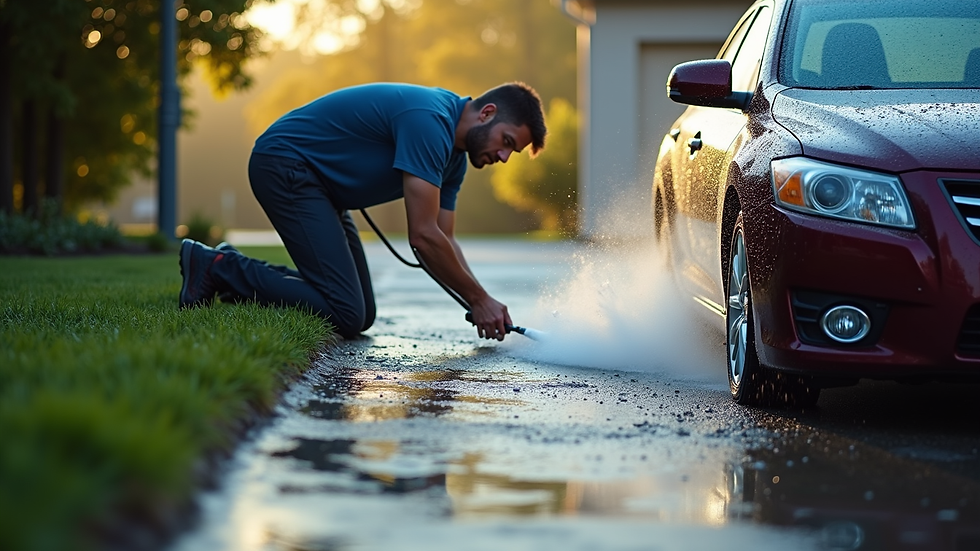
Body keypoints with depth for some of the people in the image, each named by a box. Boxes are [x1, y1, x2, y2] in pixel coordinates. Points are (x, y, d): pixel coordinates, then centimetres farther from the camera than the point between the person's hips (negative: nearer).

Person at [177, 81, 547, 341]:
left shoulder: (455, 155, 8)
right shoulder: (429, 120, -24)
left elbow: (443, 240, 12)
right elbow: (423, 236, -25)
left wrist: (482, 304, -3)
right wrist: (479, 300, -15)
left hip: (318, 184, 11)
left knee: (362, 315, 10)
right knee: (345, 316, -18)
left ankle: (234, 271, 15)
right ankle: (218, 268, -10)